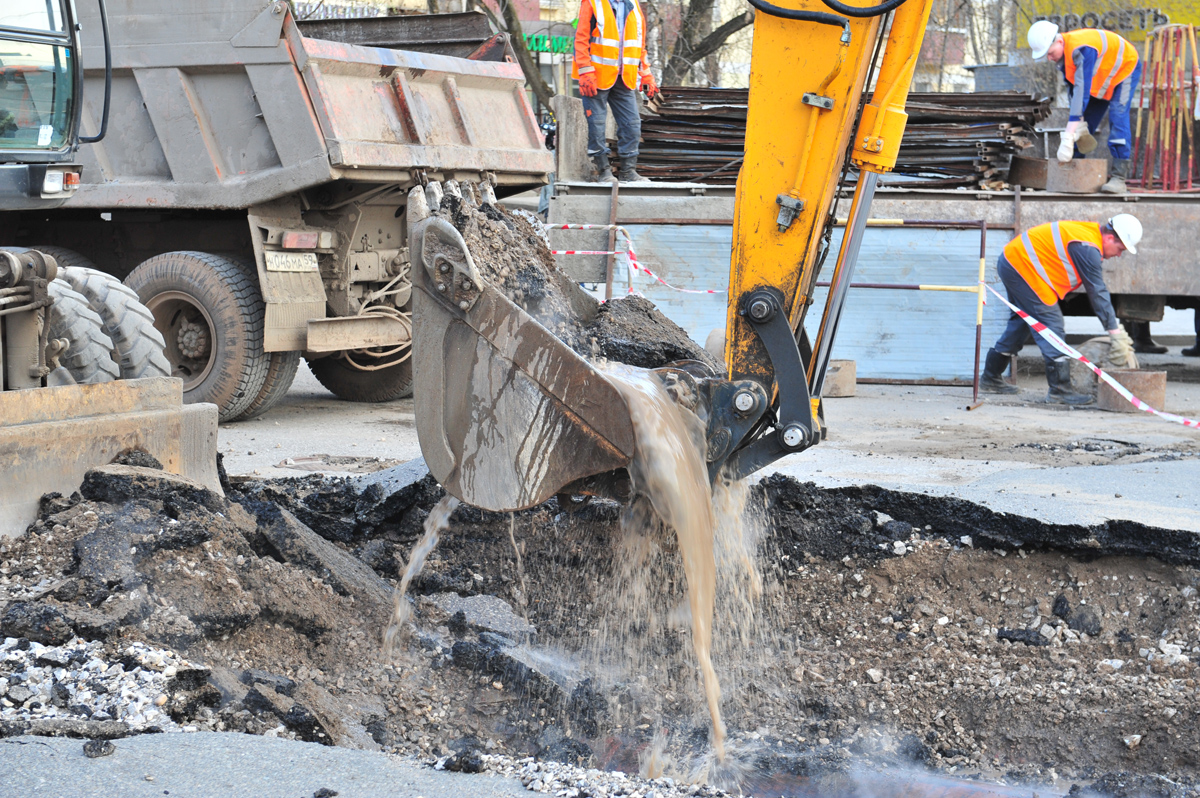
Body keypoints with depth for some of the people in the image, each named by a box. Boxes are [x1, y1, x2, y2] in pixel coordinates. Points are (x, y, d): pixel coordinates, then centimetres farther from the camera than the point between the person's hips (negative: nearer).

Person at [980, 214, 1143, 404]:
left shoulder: (1088, 232, 11)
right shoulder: (1087, 248, -20)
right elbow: (1097, 293, -17)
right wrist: (1115, 332, -12)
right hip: (1022, 266, -11)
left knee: (1021, 321, 21)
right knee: (1052, 325, -9)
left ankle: (991, 378, 31)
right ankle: (1059, 389, -8)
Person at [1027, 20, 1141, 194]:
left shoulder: (1081, 49, -42)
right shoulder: (1061, 52, -13)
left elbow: (1082, 90, -47)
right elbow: (1074, 89, -4)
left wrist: (1069, 135, -52)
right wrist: (1079, 121, -12)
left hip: (1125, 69, -8)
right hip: (1101, 78, 9)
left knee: (1118, 116, -23)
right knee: (1084, 125, 3)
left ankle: (1118, 177, -26)